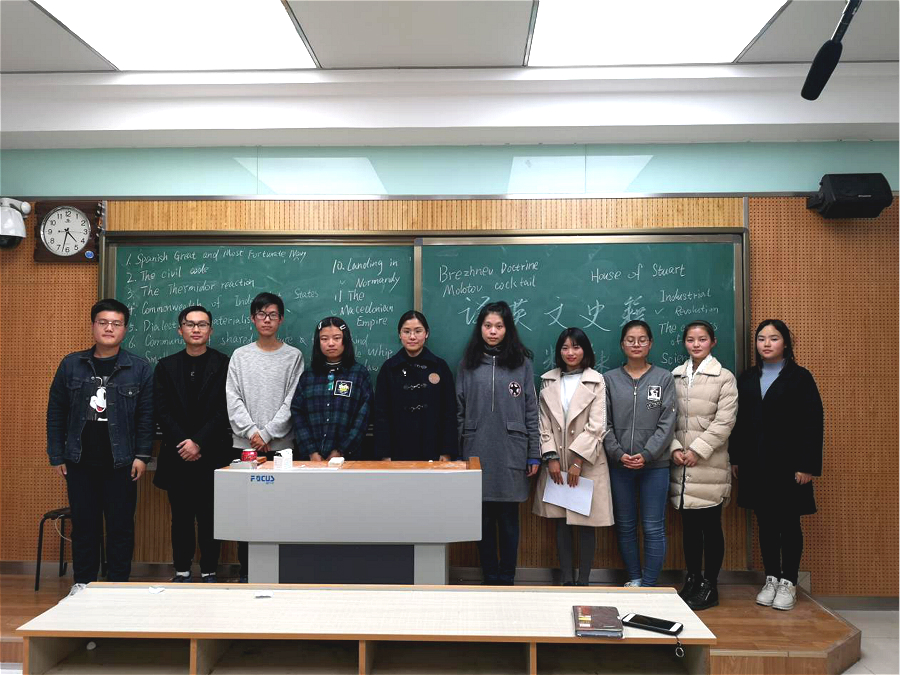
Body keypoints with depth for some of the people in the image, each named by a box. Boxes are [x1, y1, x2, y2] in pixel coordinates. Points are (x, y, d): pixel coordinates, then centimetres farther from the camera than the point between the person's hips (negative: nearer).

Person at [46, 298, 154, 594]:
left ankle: (118, 585, 18)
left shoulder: (140, 368, -1)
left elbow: (146, 416, -1)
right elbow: (56, 412, 7)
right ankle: (82, 582, 25)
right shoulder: (71, 365, 4)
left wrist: (142, 456, -7)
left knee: (121, 526, 5)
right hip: (79, 462, 2)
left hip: (121, 462, -2)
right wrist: (56, 455, 3)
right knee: (84, 524, 10)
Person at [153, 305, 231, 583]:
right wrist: (183, 442, -9)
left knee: (210, 516, 2)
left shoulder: (224, 365, 1)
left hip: (212, 453, -2)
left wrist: (199, 443, -12)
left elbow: (225, 411, -6)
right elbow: (162, 411, 3)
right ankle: (182, 571, 18)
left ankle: (209, 572, 12)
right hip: (177, 455, 2)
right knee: (181, 517, 8)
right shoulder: (165, 366, 10)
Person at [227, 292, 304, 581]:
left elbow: (292, 402, -3)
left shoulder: (294, 356, 3)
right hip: (244, 445, 2)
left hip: (280, 446, -2)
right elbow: (233, 399, 2)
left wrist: (267, 434, -11)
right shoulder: (240, 355, 9)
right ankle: (245, 570, 16)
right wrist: (252, 432, -9)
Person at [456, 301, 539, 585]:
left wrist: (534, 454, 2)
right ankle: (490, 578, 20)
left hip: (511, 455, -1)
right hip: (477, 453, 1)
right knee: (484, 520, 8)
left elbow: (531, 411, 4)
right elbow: (459, 411, 8)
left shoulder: (521, 363, 4)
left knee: (509, 519, 6)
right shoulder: (468, 364, 7)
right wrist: (455, 453, 5)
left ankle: (507, 579, 19)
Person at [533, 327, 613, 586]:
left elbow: (596, 426, -8)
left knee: (586, 524, 3)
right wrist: (551, 457, -6)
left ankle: (583, 581, 14)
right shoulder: (548, 381, 7)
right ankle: (566, 580, 18)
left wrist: (578, 461, -13)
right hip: (556, 461, 3)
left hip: (587, 462, -3)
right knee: (561, 523, 8)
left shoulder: (596, 381, -2)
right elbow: (544, 423, 4)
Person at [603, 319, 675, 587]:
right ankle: (634, 579, 26)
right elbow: (604, 423, 2)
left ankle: (649, 585, 13)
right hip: (619, 464, 2)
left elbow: (667, 423, -3)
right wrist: (618, 454, -10)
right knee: (625, 526, 11)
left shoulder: (664, 378, 3)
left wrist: (646, 454, -13)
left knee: (653, 528, 2)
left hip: (655, 464, -1)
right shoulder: (609, 379, 5)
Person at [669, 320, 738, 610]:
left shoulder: (724, 378, -2)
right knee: (689, 526, 12)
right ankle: (692, 580, 24)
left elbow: (724, 421, -8)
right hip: (681, 466, 4)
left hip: (709, 466, -3)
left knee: (711, 526, 3)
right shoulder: (675, 377, 9)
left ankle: (709, 586, 15)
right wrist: (675, 448, -5)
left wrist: (698, 450, -13)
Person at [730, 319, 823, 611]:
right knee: (765, 523, 10)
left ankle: (788, 583, 17)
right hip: (755, 464, 4)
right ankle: (771, 579, 22)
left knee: (789, 523, 5)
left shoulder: (800, 377, -3)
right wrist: (736, 459, 6)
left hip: (787, 463, -4)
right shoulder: (746, 378, 9)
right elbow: (739, 421, 9)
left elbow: (813, 423, -8)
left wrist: (807, 465, -13)